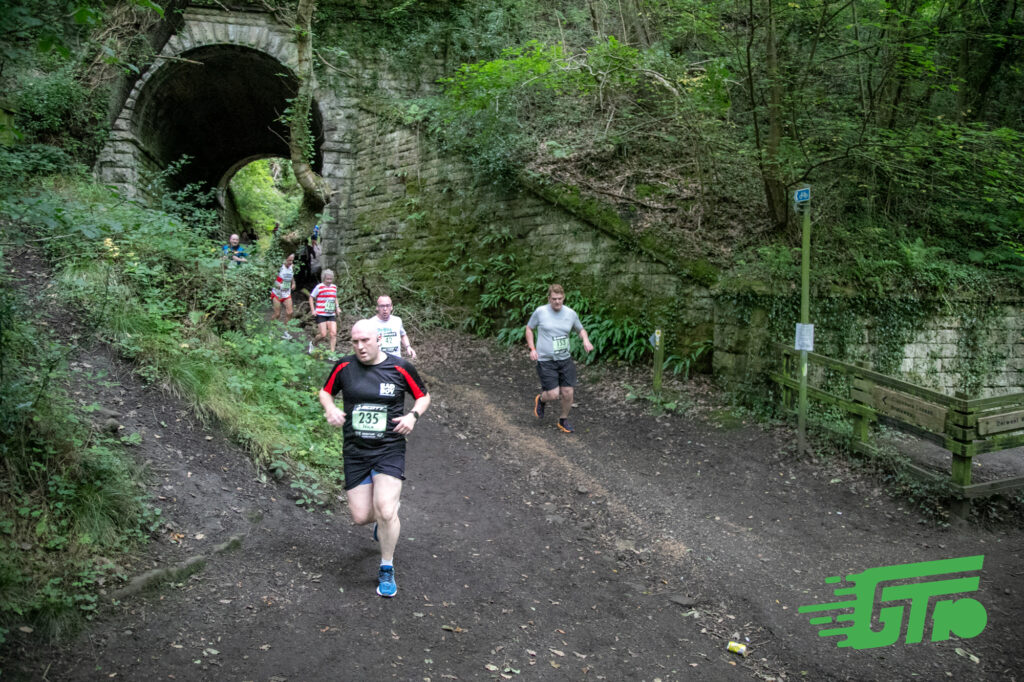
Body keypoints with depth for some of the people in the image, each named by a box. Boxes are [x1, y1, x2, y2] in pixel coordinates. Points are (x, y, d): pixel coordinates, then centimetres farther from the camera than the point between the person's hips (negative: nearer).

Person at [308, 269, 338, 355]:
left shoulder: (334, 287, 10)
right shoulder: (319, 287, -7)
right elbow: (311, 297, 0)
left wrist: (337, 307, 14)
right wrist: (313, 310, -6)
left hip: (331, 315, 5)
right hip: (321, 315, -5)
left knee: (333, 333, -6)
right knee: (323, 334, -8)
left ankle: (332, 352, 0)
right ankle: (312, 343, 22)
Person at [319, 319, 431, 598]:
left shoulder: (400, 368, -5)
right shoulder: (344, 366, -1)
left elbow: (423, 396, 8)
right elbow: (326, 391, 16)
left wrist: (413, 415, -11)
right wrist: (330, 409, -5)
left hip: (389, 449, -2)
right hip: (355, 451, 3)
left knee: (385, 511, -18)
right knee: (360, 517, 2)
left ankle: (387, 570, 5)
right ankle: (383, 519, 42)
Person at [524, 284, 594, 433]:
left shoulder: (571, 313, 1)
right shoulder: (540, 312, -7)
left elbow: (580, 329, 18)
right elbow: (529, 328, 7)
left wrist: (586, 339, -4)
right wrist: (532, 349, -4)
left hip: (565, 359, 3)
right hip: (546, 361, -3)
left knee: (567, 393, 0)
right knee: (553, 395, -8)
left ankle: (563, 420, 26)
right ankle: (540, 400, 29)